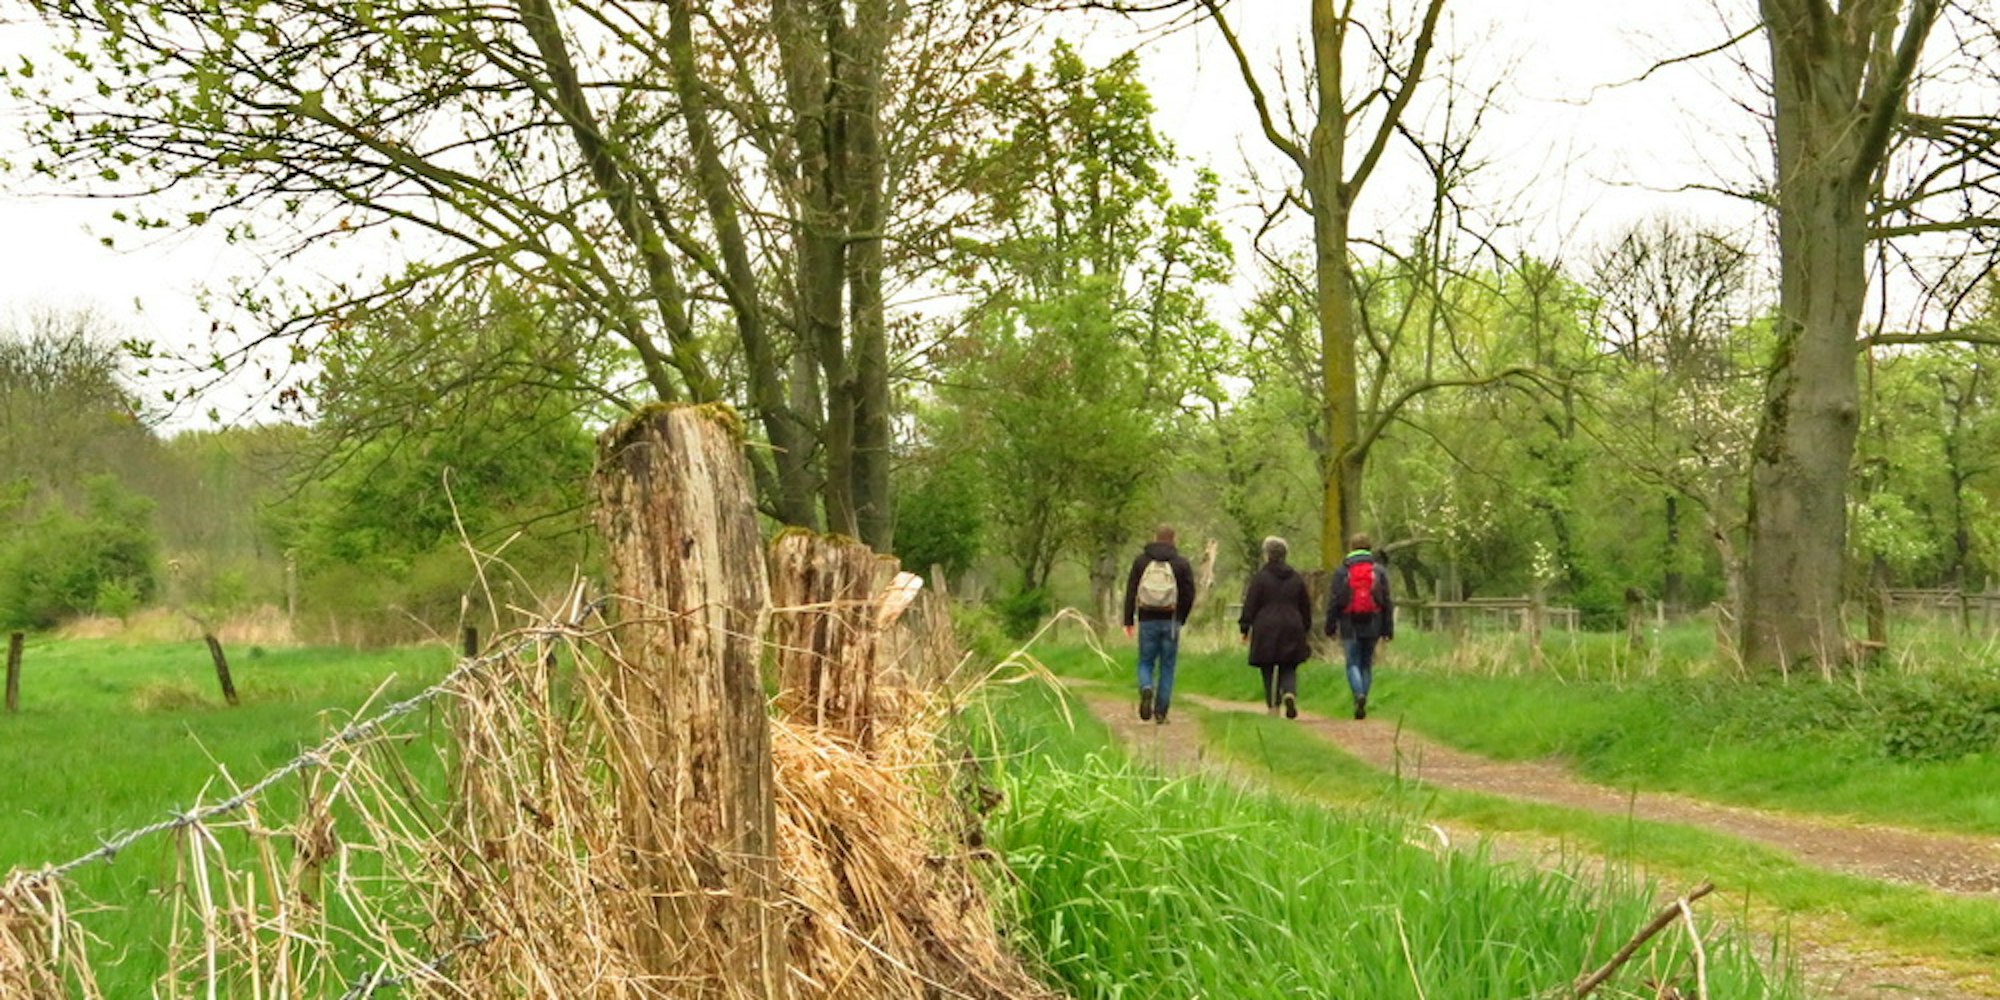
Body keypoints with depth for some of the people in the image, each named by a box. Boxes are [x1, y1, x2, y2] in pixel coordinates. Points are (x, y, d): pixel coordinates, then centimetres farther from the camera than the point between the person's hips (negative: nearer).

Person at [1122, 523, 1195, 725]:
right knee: (1167, 667, 7)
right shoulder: (1181, 564, 0)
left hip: (1147, 621, 0)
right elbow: (1189, 595, -1)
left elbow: (1131, 592, 0)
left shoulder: (1141, 561, 2)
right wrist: (1180, 620, 11)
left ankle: (1146, 688, -21)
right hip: (1171, 622, 0)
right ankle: (1161, 712, 4)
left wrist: (1128, 621, 4)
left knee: (1146, 663, 11)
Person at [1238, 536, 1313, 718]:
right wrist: (1304, 627, 25)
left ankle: (1273, 707, 1)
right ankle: (1290, 693, -19)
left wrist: (1245, 627, 2)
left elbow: (1250, 605, -6)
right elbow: (1306, 606, 15)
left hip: (1266, 630, -3)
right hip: (1292, 631, 3)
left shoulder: (1260, 577, -5)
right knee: (1289, 668, 9)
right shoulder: (1296, 578, 9)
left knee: (1269, 670, 4)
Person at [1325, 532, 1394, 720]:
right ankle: (1362, 704, 12)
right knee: (1367, 664, 11)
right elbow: (1387, 601, 5)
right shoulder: (1379, 570, 6)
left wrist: (1330, 626, 6)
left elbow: (1333, 601, 0)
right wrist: (1388, 629, 8)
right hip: (1372, 626, 2)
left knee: (1353, 664, 1)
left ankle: (1359, 695, -23)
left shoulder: (1342, 571, 0)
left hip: (1350, 626, -2)